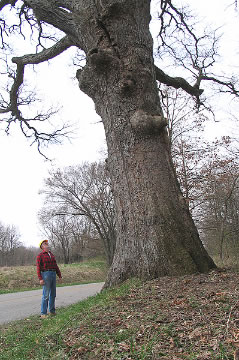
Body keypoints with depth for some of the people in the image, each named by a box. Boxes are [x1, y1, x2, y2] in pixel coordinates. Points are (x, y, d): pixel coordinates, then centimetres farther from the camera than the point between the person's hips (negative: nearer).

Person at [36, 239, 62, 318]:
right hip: (46, 274, -7)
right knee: (46, 295, -7)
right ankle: (43, 313, 1)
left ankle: (52, 311, 21)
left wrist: (59, 276, 14)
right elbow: (38, 268, -9)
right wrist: (40, 279, -17)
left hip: (53, 274, 7)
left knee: (53, 294, 11)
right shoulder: (40, 255, -3)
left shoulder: (51, 255, 17)